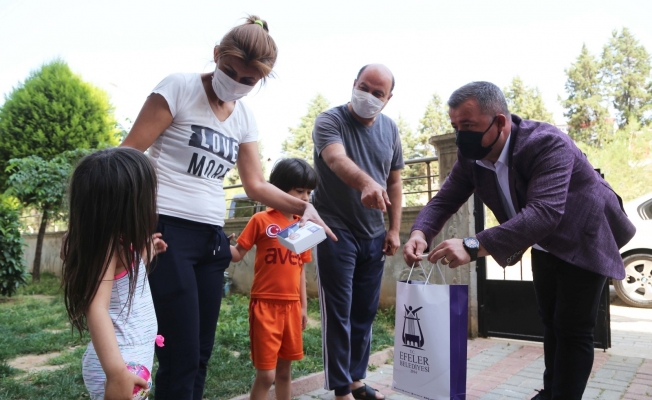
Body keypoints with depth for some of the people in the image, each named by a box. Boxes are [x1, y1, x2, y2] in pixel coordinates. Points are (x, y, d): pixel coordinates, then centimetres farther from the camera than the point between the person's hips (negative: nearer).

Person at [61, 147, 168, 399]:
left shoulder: (118, 244, 8)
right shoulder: (109, 245, -21)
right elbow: (96, 308, -32)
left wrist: (147, 252, 22)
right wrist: (116, 373, -39)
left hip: (134, 357, 10)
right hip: (122, 361, -10)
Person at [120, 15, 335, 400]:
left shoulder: (245, 118, 12)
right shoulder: (180, 87, -4)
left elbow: (256, 184, 13)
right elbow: (129, 155, -7)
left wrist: (303, 206, -1)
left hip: (211, 237, 6)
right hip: (166, 231, -6)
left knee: (201, 354, 11)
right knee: (182, 357, -8)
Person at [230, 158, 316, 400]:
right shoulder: (261, 220, -6)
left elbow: (300, 269, 12)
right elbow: (238, 254, -6)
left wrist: (303, 306, 13)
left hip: (291, 306, 5)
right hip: (265, 305, -5)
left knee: (285, 369, 17)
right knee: (266, 374, -1)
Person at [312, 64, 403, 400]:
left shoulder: (390, 129, 7)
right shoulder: (330, 121, -10)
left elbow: (394, 182, 11)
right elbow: (337, 160, -31)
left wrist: (394, 230, 5)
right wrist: (366, 183, -50)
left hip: (374, 236, 5)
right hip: (336, 232, -5)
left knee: (364, 313, 12)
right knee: (338, 313, -1)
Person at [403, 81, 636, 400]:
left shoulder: (547, 143, -36)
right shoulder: (471, 155, -15)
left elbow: (544, 212, -48)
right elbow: (444, 200, -13)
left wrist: (473, 246, -58)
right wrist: (420, 233, -36)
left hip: (583, 239, -6)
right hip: (544, 244, 7)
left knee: (573, 329, -5)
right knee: (550, 321, 17)